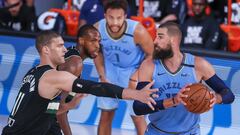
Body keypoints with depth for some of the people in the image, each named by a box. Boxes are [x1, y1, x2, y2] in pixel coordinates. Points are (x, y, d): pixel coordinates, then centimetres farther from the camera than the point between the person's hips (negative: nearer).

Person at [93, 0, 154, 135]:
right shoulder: (97, 29, -24)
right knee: (106, 114, 13)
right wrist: (102, 76, -6)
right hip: (111, 70, 3)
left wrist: (136, 77, -19)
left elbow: (151, 55, -16)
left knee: (138, 117, 1)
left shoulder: (138, 31, -34)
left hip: (134, 71, -3)